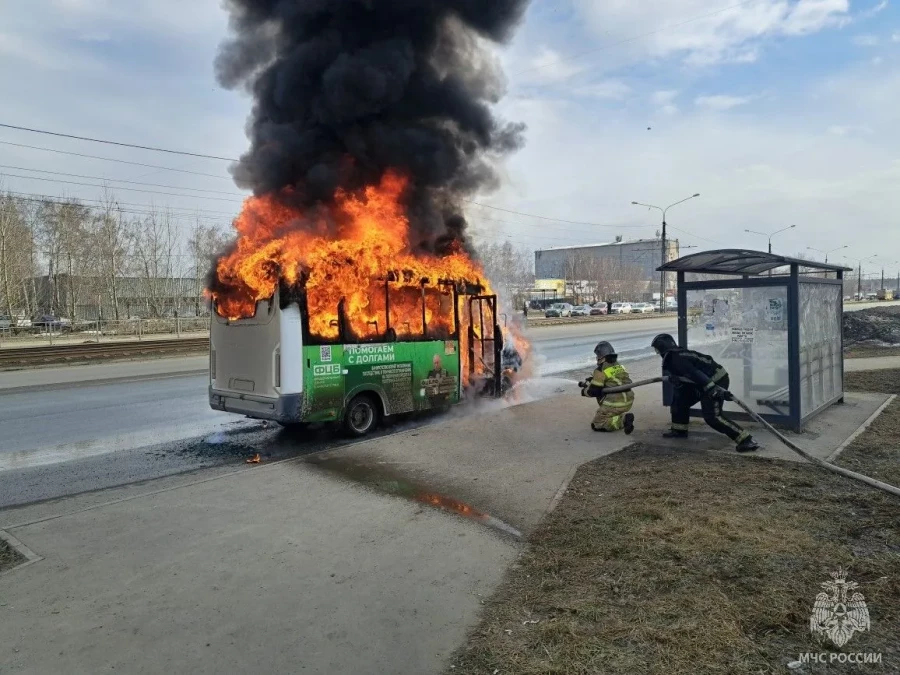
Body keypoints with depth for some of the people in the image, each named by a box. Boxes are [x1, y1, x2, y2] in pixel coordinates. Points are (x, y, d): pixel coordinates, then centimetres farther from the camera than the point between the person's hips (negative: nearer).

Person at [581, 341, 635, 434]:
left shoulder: (601, 370, -12)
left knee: (597, 425, 3)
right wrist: (591, 380, 26)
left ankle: (623, 420, -14)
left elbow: (594, 391, -10)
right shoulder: (620, 366, 11)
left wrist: (584, 391, 12)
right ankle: (624, 417, 4)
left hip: (614, 404, -8)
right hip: (628, 402, 8)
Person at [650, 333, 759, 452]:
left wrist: (714, 389, -35)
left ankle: (746, 440, -18)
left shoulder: (676, 359, -17)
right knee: (680, 398, 17)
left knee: (712, 417, -17)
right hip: (709, 380, 11)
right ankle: (679, 430, 30)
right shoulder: (677, 355, 15)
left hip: (716, 381, -11)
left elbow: (695, 374, -28)